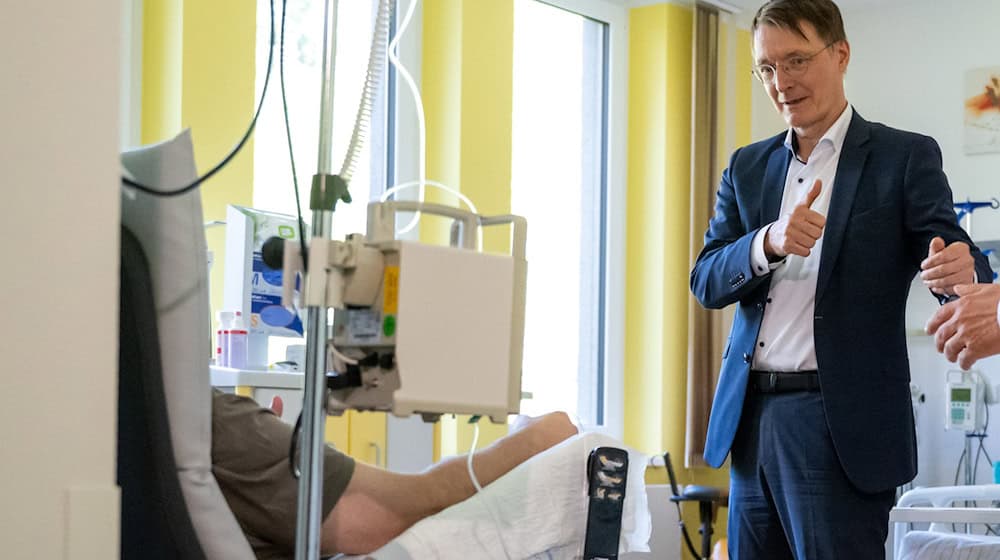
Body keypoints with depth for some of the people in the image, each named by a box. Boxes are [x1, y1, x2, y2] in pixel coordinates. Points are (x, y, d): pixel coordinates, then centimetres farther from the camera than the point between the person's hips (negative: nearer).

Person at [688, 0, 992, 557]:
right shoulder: (748, 168, 13)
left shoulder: (905, 157, 0)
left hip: (842, 425, -5)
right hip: (750, 418, 5)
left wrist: (961, 271, -34)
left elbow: (952, 255, -8)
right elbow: (707, 282, 6)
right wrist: (769, 243, -15)